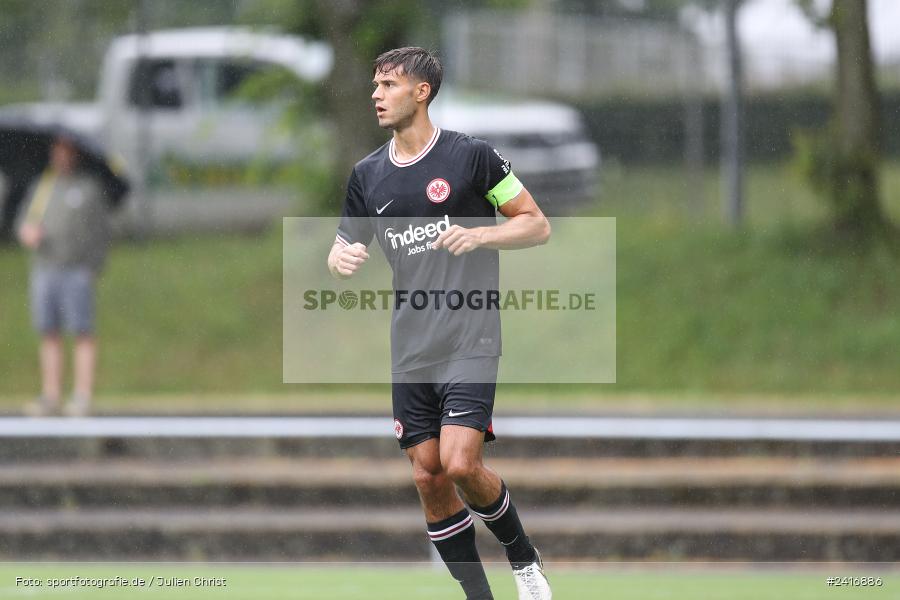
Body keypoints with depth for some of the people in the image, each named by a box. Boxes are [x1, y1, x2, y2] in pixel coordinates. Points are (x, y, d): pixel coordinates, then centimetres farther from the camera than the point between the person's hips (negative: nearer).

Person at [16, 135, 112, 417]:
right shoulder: (41, 186, 16)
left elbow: (101, 230, 0)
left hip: (77, 270, -5)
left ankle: (83, 396, -6)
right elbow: (25, 221, 18)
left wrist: (94, 268, -8)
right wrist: (26, 232, -7)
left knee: (82, 333, -6)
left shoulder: (88, 186, 3)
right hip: (44, 269, 5)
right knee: (49, 335, 4)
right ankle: (50, 396, 6)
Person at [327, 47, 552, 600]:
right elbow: (342, 249, 19)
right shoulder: (368, 175, 10)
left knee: (460, 463, -18)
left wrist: (481, 235, -17)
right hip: (411, 344, 5)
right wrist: (342, 259, -6)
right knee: (428, 477, 2)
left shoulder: (471, 155, -4)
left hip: (470, 339, -5)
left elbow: (537, 225, 0)